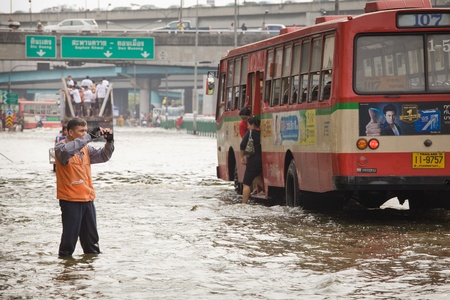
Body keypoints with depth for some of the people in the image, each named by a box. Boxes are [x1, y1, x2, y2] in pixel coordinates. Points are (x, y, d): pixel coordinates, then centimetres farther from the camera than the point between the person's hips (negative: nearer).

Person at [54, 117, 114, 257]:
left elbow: (103, 156, 11)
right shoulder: (61, 147, -9)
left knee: (91, 237, 14)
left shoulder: (85, 148, 13)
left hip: (87, 199, 7)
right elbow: (67, 151, -32)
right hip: (70, 200, -7)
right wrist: (90, 136, -33)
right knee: (70, 236, -5)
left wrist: (109, 141, -8)